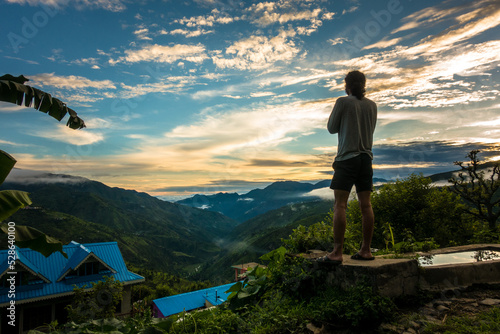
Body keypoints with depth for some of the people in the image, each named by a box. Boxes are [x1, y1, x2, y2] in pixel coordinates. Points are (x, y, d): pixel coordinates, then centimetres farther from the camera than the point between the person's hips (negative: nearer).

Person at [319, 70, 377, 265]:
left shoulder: (342, 102, -4)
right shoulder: (372, 105, 12)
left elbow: (332, 128, 2)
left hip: (347, 158, -6)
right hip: (366, 157, 6)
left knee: (340, 205, -7)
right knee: (365, 205, 6)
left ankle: (337, 253, -8)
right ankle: (366, 250, 12)